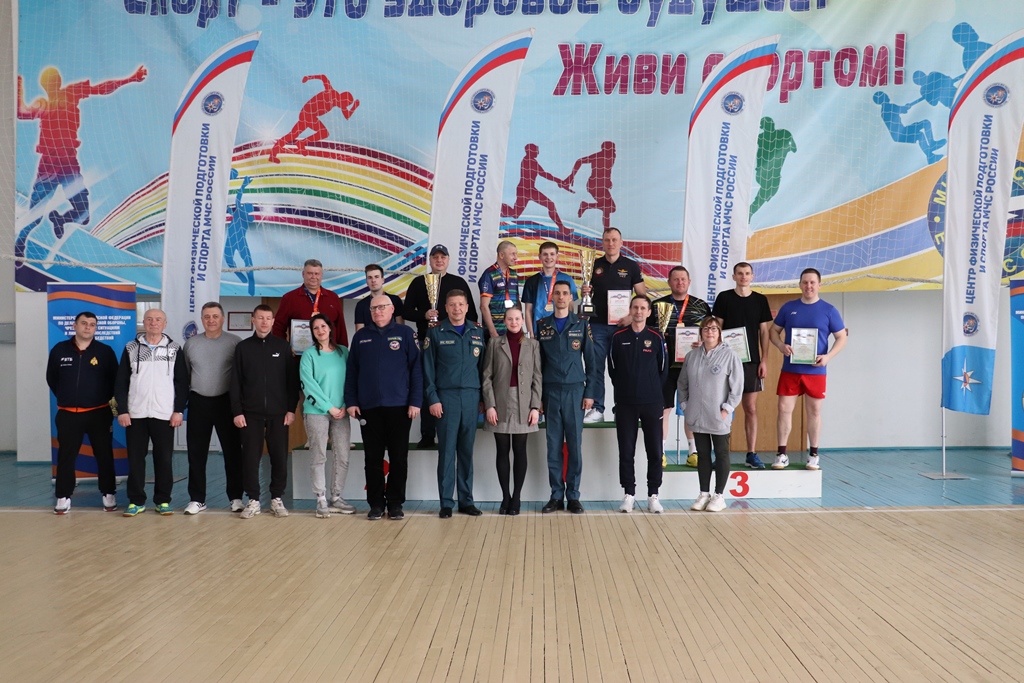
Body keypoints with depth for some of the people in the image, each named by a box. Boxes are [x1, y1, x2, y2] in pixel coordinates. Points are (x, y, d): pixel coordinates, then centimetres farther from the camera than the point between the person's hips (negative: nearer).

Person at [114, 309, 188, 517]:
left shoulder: (174, 349, 5)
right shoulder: (131, 348, 6)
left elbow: (182, 382, 4)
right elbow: (121, 382, 5)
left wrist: (179, 410, -4)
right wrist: (122, 410, -2)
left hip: (165, 414, -1)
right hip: (135, 414, 1)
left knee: (164, 458, 2)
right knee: (135, 458, 4)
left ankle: (163, 500, 12)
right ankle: (136, 501, 14)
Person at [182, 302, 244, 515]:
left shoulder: (234, 342, -4)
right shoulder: (191, 344, 7)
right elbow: (184, 375, 12)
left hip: (226, 402, -3)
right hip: (198, 402, 3)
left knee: (232, 451, 4)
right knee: (196, 453, 7)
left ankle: (236, 497, 14)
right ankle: (197, 499, 16)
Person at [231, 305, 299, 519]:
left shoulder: (282, 346, 4)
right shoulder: (243, 347, 5)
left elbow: (292, 380, 4)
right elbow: (236, 382, 4)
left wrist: (291, 409, -2)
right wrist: (237, 411, -3)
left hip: (278, 413, 0)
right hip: (250, 413, 0)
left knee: (280, 457, 2)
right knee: (250, 458, 1)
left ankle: (277, 498, 15)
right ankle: (253, 500, 12)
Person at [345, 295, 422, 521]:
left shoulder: (405, 333, 2)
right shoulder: (360, 336, 10)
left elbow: (416, 369, -2)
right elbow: (351, 372, 10)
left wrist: (415, 401, -8)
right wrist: (351, 402, 2)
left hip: (399, 406, -2)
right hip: (369, 407, 2)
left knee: (398, 458, 4)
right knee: (373, 458, 6)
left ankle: (395, 503, 13)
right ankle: (376, 503, 15)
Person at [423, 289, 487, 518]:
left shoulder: (478, 333, 10)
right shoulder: (436, 333, 4)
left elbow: (483, 367, 10)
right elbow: (428, 368, 1)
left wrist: (483, 397, 5)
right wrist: (432, 398, -6)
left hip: (471, 397, 2)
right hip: (446, 396, -2)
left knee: (467, 450, 6)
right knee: (447, 450, -1)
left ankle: (466, 500, 13)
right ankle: (446, 502, 5)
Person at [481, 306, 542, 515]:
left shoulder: (532, 344, 7)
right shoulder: (494, 343, 5)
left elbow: (537, 378, 5)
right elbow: (487, 376, 2)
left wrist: (536, 406, -3)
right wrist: (489, 405, -7)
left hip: (523, 405, 0)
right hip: (500, 403, 0)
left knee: (520, 451, 3)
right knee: (502, 451, 3)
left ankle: (516, 497, 10)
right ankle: (505, 496, 11)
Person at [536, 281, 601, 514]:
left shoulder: (581, 325, 5)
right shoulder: (542, 326, 8)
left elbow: (591, 360, 4)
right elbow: (537, 362, 7)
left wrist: (590, 392, -2)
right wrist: (537, 395, 2)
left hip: (575, 391, -1)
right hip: (551, 392, 1)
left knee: (575, 445, 1)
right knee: (554, 445, 3)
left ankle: (573, 496, 9)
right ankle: (556, 495, 11)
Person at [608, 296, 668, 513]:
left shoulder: (656, 338, 3)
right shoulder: (618, 338, 3)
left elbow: (663, 370, 8)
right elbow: (612, 368, 8)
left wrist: (653, 390, 8)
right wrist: (624, 390, 7)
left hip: (652, 403, 0)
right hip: (625, 404, 0)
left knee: (655, 451, 1)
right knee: (626, 451, 4)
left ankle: (653, 495, 10)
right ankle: (629, 494, 13)